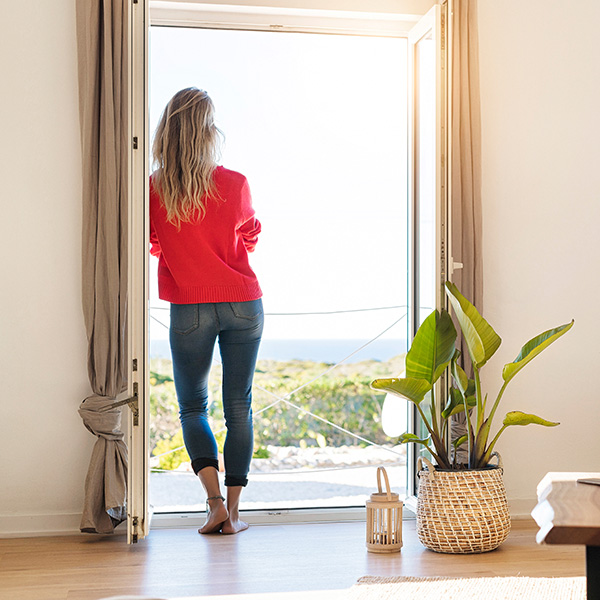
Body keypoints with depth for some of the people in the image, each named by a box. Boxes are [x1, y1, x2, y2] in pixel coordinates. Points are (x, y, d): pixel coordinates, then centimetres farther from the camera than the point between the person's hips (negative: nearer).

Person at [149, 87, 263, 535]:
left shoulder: (154, 190, -7)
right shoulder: (234, 184, -7)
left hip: (190, 309, 0)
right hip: (243, 304, 1)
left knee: (192, 407, 14)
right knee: (239, 407, 9)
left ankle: (215, 501, -2)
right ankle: (233, 511, 10)